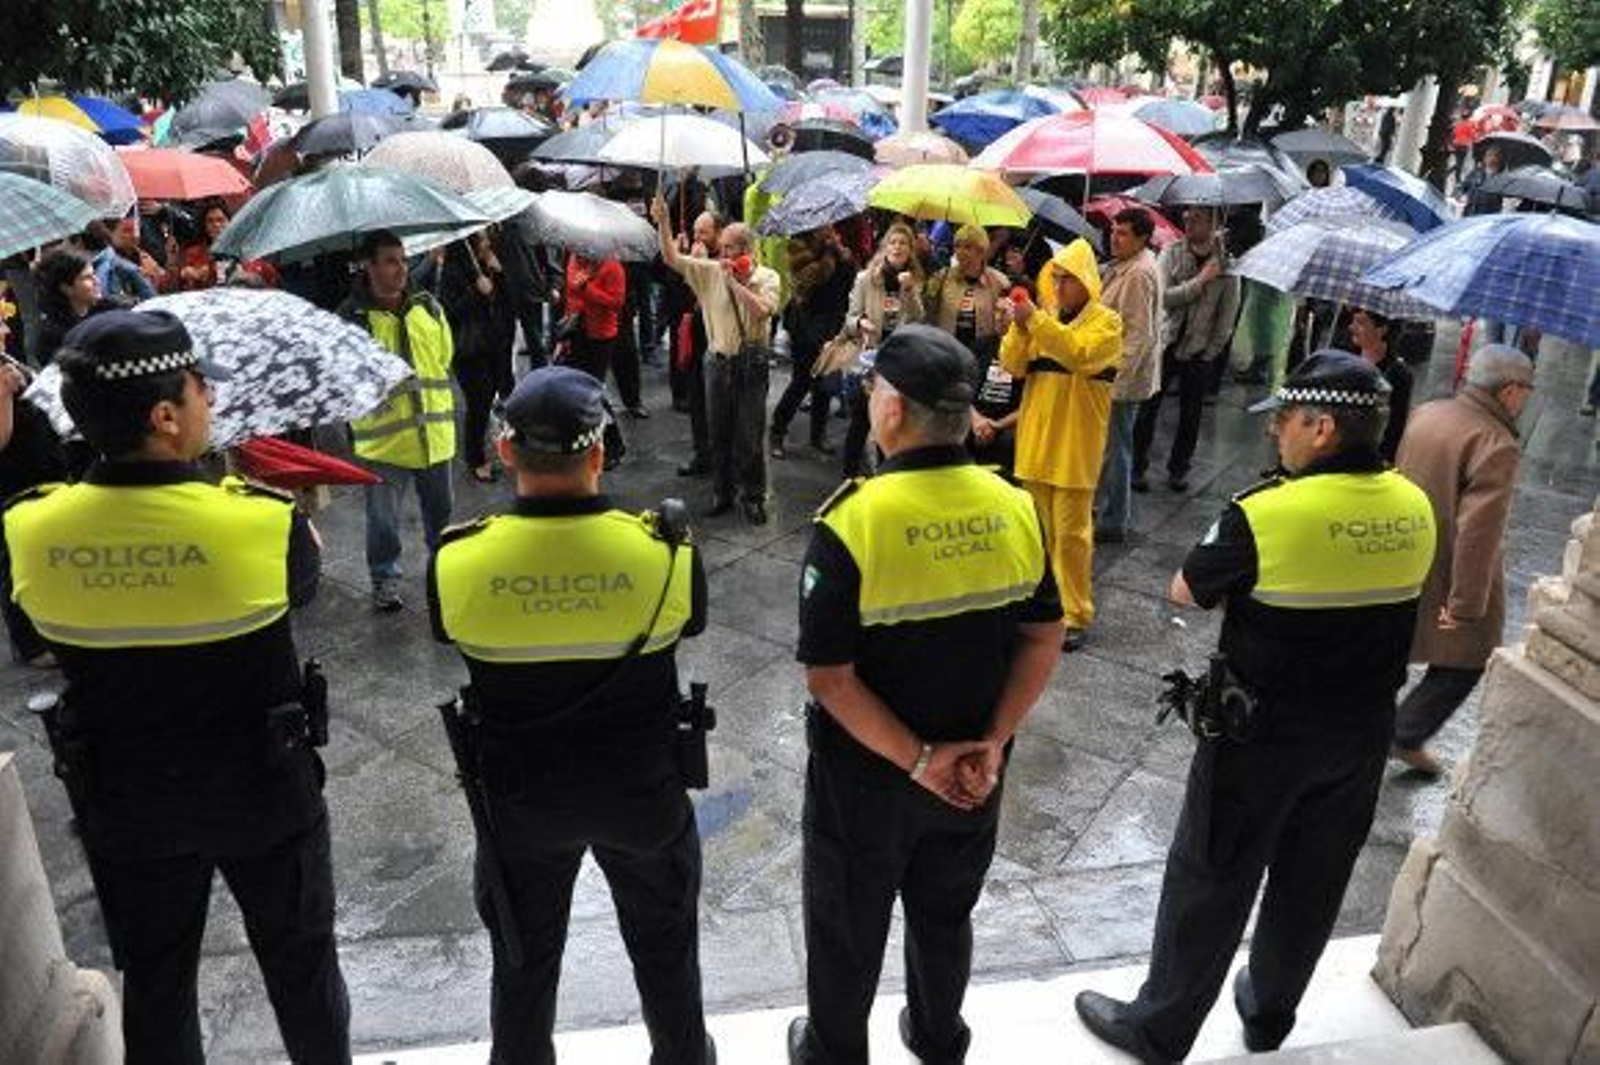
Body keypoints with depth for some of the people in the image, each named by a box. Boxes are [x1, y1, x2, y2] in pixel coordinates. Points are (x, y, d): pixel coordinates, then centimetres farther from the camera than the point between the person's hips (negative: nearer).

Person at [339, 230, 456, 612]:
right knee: (383, 516, 7)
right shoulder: (352, 316, -12)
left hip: (434, 431, 4)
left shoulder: (427, 306, 2)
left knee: (440, 510, 18)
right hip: (383, 435, -4)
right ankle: (385, 579, 27)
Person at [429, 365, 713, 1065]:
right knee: (665, 945, 25)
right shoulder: (667, 551, -23)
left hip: (518, 797, 1)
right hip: (643, 790, 0)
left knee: (524, 958, 24)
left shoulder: (457, 561, -21)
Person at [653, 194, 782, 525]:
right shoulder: (710, 271, 1)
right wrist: (663, 223, -15)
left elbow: (762, 311, -22)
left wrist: (734, 282, -18)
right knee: (718, 431, 11)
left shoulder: (766, 277, -5)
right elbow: (672, 259, -4)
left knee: (750, 433, 0)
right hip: (718, 360, 3)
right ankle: (722, 492, 25)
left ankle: (753, 496, 13)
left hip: (751, 362, -3)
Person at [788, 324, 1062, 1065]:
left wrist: (918, 760, -17)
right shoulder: (1013, 508, -10)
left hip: (865, 773, -4)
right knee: (946, 912, 27)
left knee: (847, 925, 21)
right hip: (971, 769, 4)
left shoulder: (851, 521, -24)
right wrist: (992, 744, -8)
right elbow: (1043, 639, -5)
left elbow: (829, 676, -23)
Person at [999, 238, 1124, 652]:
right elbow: (1013, 366, 3)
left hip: (1075, 443, -5)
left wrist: (1035, 320, -27)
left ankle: (1076, 616, 4)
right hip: (1035, 438, 5)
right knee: (1039, 529, 14)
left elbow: (1079, 354, -24)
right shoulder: (1044, 316, 11)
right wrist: (1019, 328, -14)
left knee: (1070, 532, -4)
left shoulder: (1106, 321, -4)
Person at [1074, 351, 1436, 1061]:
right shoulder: (1415, 510, -5)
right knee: (1310, 885, 22)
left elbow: (1184, 592, -11)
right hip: (1363, 734, 6)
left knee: (1210, 883, 10)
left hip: (1263, 735, -6)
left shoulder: (1266, 516, -24)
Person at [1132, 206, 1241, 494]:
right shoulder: (1171, 252, -3)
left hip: (1199, 351, 1)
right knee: (1148, 407, 1)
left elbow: (1228, 313, 1)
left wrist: (1212, 350, -3)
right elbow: (1164, 297, -14)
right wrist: (1200, 281, -20)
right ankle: (1137, 466, 12)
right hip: (1165, 343, 0)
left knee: (1190, 414, 8)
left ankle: (1178, 469, 22)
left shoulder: (1226, 264, -2)